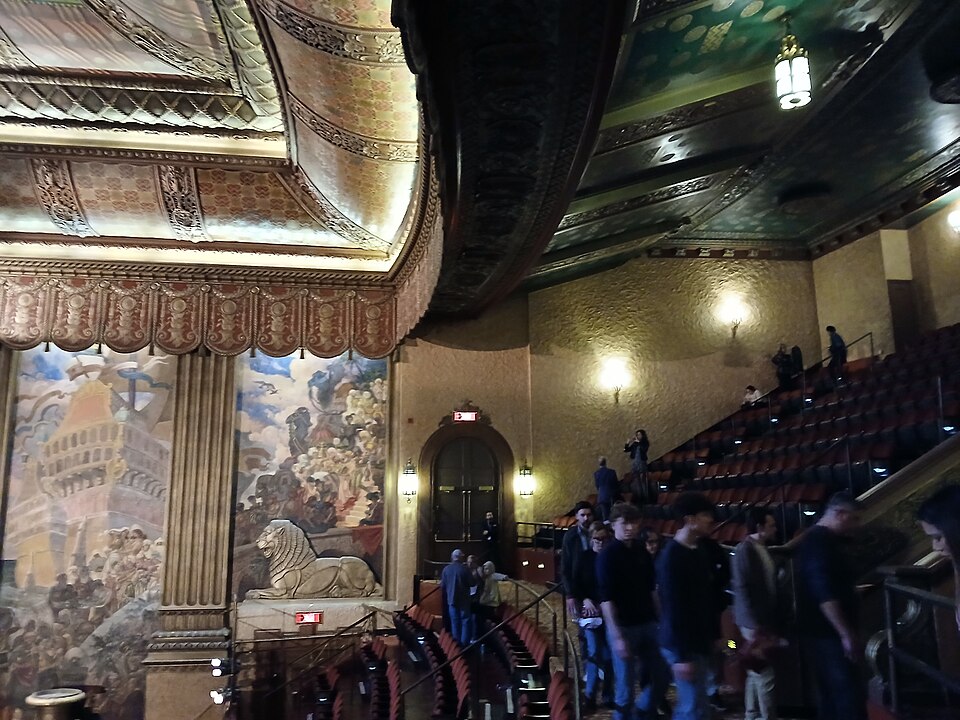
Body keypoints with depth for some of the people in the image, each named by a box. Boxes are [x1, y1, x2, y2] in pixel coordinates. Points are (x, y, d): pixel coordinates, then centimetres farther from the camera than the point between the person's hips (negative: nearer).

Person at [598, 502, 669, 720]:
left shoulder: (642, 552, 6)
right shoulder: (608, 555, -12)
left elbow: (651, 590, 15)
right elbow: (606, 599, -16)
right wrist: (617, 637, -20)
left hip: (647, 624, 6)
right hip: (623, 628, -6)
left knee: (662, 677, 12)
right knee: (626, 686, 3)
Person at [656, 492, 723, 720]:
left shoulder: (703, 550, 7)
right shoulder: (671, 557, -19)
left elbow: (710, 596, 13)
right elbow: (673, 608, -20)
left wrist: (715, 634, 13)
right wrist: (682, 655, -19)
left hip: (701, 640, 8)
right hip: (683, 645, -8)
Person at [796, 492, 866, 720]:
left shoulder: (820, 540, 15)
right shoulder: (820, 542, -18)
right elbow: (825, 594, -25)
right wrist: (846, 634, -24)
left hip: (827, 632, 11)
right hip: (830, 633, -11)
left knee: (832, 696, 14)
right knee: (850, 695, -9)